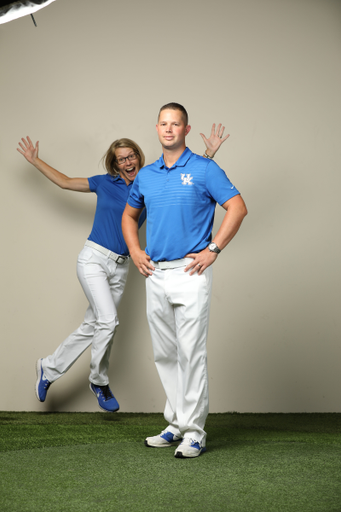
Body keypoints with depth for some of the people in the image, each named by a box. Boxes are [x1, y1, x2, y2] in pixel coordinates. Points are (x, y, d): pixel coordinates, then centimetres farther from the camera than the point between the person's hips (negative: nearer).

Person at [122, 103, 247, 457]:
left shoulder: (204, 169, -3)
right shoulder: (146, 175, 13)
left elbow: (237, 208, -7)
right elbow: (129, 216, 27)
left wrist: (213, 250, -12)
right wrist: (134, 251, 11)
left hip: (190, 272, -6)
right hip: (155, 273, 6)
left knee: (191, 354, -6)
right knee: (164, 355, 11)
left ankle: (193, 432, 1)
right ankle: (175, 424, 22)